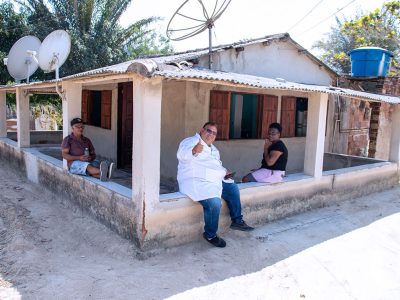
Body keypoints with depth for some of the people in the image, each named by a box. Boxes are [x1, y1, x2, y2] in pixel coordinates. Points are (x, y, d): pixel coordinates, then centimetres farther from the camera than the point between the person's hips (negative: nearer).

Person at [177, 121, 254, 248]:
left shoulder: (213, 149, 23)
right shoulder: (191, 141, -6)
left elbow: (217, 165, 36)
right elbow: (181, 154, -27)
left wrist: (225, 171, 15)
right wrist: (194, 150, -49)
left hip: (214, 180, 10)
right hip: (195, 182, -10)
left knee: (233, 188, 8)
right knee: (214, 203, -29)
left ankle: (237, 221, 18)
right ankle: (210, 235, -9)